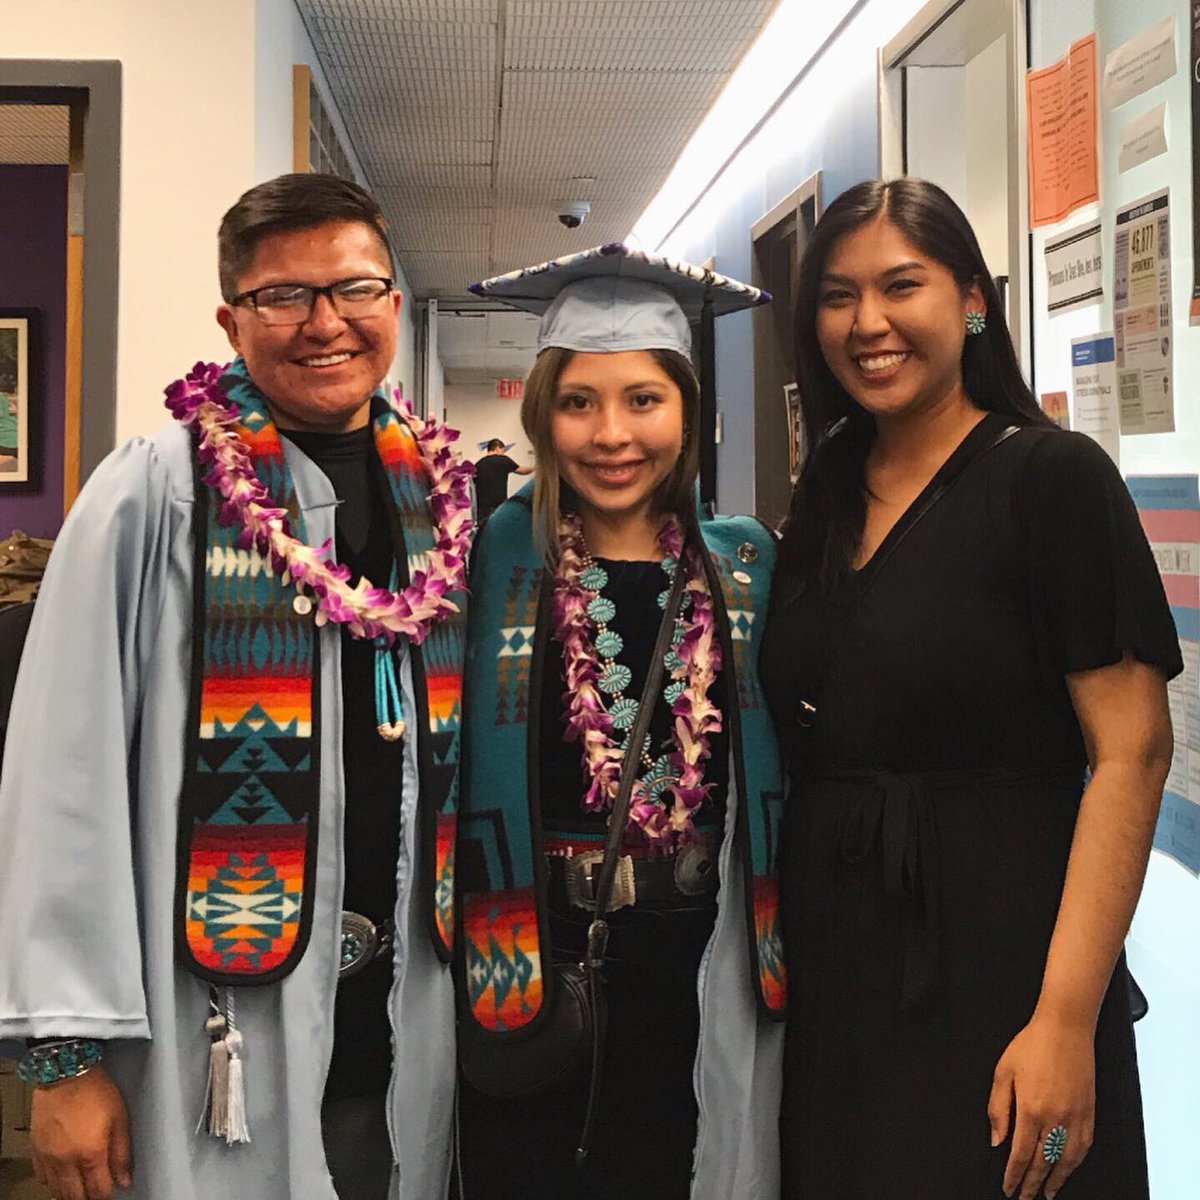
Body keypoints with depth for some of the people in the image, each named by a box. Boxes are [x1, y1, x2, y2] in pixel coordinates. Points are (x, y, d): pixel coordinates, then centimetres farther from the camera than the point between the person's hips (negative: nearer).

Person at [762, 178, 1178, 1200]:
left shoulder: (1051, 475, -9)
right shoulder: (824, 500, 9)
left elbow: (1130, 754, -16)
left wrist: (1066, 1019, -22)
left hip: (988, 982, -6)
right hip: (830, 977, 6)